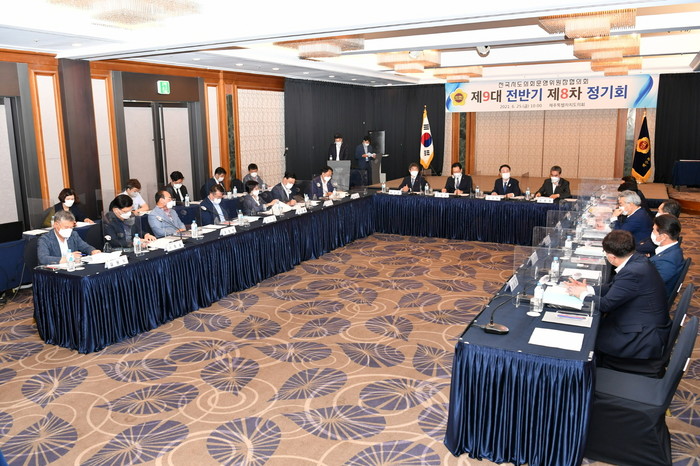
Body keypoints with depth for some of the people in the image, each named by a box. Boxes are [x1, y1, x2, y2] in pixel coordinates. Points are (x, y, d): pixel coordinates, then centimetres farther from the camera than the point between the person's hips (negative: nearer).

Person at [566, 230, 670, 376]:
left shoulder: (633, 273, -29)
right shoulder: (637, 260, -1)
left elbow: (605, 304, -22)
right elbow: (613, 287, 10)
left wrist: (583, 294, -6)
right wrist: (587, 289, 0)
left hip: (645, 341, -9)